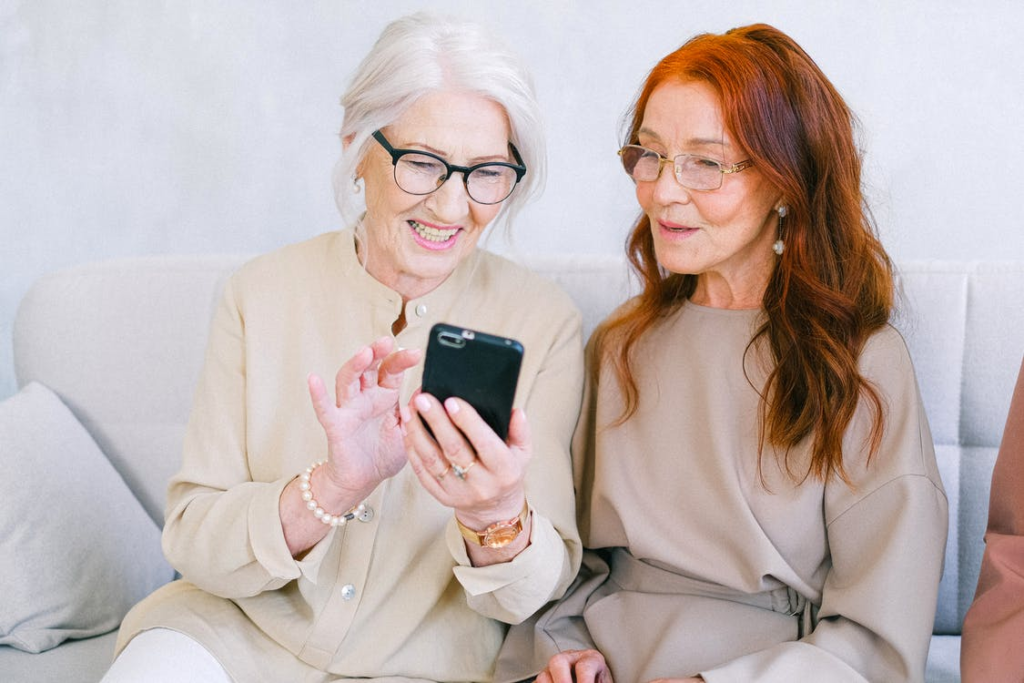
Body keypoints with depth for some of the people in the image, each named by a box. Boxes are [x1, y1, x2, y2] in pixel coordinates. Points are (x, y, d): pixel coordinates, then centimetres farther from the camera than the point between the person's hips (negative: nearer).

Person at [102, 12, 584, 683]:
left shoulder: (545, 322, -6)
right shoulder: (263, 293, -3)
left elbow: (527, 595, -6)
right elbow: (194, 544, -9)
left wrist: (500, 517, -29)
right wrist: (333, 489, -28)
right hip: (241, 627, 0)